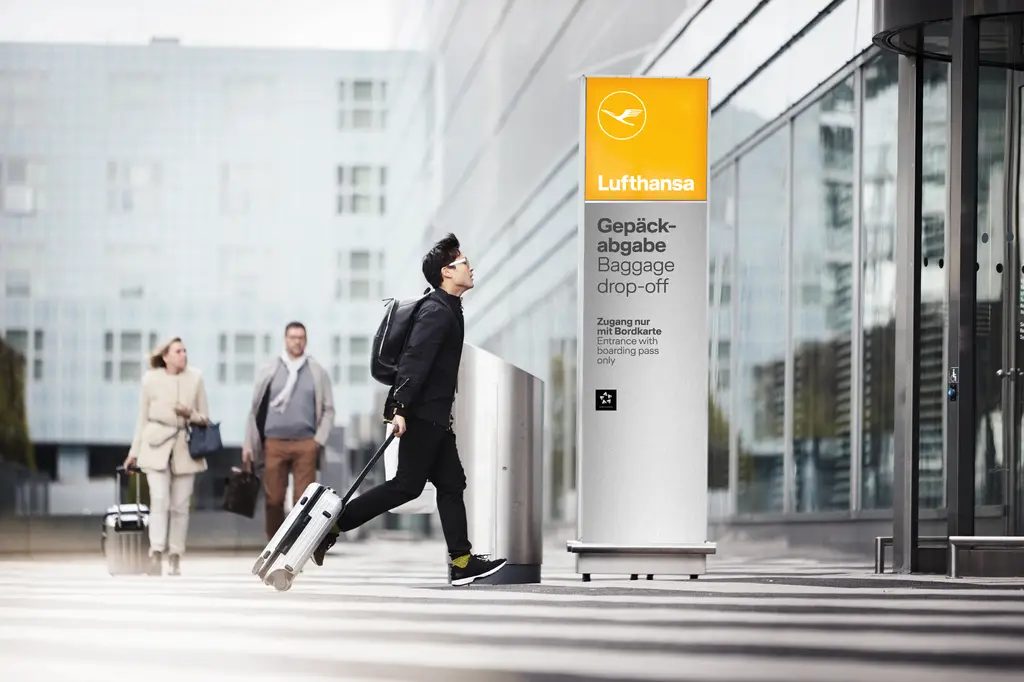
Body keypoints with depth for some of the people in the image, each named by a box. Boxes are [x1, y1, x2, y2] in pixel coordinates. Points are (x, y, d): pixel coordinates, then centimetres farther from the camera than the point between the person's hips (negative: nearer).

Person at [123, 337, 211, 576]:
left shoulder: (195, 378, 3)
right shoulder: (150, 379, 1)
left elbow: (205, 418, 8)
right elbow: (143, 418, 8)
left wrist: (191, 414, -13)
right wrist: (134, 451, 8)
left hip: (185, 447, 2)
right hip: (157, 446, -2)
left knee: (180, 505, 4)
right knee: (159, 500, -15)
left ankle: (175, 559, 12)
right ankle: (156, 555, -20)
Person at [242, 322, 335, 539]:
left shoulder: (317, 372, 6)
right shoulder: (270, 372, 6)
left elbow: (328, 409, 8)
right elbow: (255, 409, 9)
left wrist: (319, 439, -2)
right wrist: (248, 444, 7)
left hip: (305, 445, 0)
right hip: (274, 443, 0)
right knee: (274, 499, 1)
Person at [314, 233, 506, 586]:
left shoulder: (448, 309, 18)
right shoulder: (437, 311, -14)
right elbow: (414, 359, -24)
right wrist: (400, 408, -30)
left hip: (435, 416, 10)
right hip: (423, 414, -10)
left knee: (451, 484, 7)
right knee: (407, 485, -9)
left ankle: (461, 561, 7)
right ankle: (332, 526, -6)